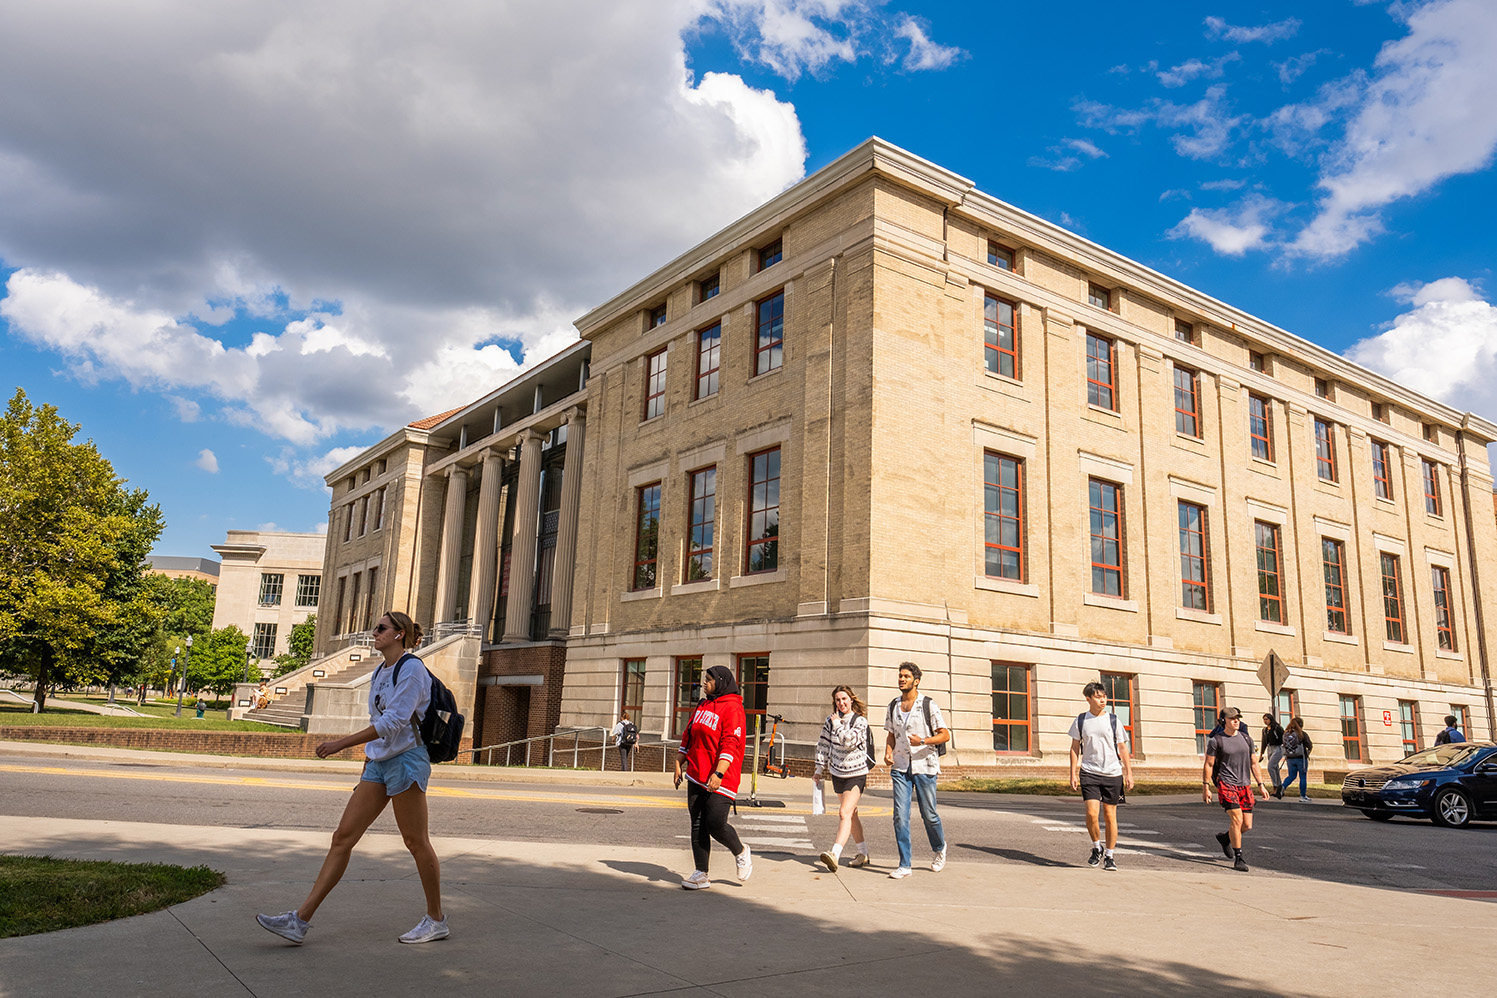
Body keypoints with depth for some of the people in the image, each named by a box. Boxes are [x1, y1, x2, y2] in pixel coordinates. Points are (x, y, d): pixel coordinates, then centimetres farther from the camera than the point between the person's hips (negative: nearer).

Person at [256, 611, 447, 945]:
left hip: (406, 759, -8)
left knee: (416, 842, 0)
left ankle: (436, 920, 14)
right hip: (378, 763, 8)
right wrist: (365, 771, 22)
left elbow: (393, 722, -21)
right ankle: (301, 919, 3)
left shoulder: (412, 669, -11)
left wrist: (342, 743, -23)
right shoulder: (379, 672, 17)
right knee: (343, 837, 2)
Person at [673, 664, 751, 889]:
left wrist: (719, 774, -26)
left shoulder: (732, 708, -11)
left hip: (720, 780, -8)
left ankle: (741, 852, 19)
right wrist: (679, 764, 15)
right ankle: (701, 875, 13)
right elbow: (688, 737, 21)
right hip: (696, 777, 8)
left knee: (715, 823, -10)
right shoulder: (703, 706, 16)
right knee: (698, 825, 6)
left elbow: (730, 744, -19)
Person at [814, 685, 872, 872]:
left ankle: (835, 854, -28)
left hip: (856, 774, -6)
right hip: (838, 773, 6)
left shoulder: (860, 721, -10)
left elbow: (850, 741, -25)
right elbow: (823, 744, 10)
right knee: (851, 813, 14)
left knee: (845, 813, -18)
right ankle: (863, 854, 27)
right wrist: (820, 768, 9)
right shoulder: (831, 720, 3)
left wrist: (837, 724, -15)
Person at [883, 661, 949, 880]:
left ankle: (939, 849, 36)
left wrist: (922, 741, -21)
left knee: (928, 814, 7)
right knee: (900, 816, -5)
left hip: (924, 766, -3)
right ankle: (904, 865, 2)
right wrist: (888, 753, 0)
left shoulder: (928, 705, -6)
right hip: (900, 767, 3)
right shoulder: (893, 705, 7)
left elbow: (945, 735, -6)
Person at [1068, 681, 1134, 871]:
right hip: (1089, 773, -1)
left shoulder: (1113, 720, 4)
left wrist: (1129, 773, 1)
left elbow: (1123, 748, 8)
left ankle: (1109, 856, 17)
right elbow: (1075, 749, 8)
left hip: (1113, 774, 1)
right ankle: (1097, 848, 12)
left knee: (1110, 815, 4)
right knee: (1092, 813, -13)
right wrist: (1073, 774, 2)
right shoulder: (1080, 721, 4)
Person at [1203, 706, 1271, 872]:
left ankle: (1225, 837, 32)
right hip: (1226, 784, -5)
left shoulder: (1247, 739, 11)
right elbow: (1208, 765, -1)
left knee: (1247, 825, 3)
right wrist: (1205, 788, -4)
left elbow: (1254, 764, 16)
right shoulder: (1215, 741, -3)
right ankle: (1238, 860, -7)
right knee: (1237, 819, -16)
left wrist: (1261, 785, 10)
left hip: (1244, 786, 5)